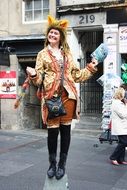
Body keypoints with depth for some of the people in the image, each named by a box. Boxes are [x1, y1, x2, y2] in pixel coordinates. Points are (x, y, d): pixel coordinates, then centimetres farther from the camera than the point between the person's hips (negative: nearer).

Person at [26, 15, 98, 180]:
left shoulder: (67, 54, 16)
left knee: (65, 129, 4)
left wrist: (90, 68, 14)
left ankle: (62, 164, 16)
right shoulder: (43, 54, 9)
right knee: (52, 130, -1)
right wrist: (33, 74, -19)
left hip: (68, 95, 3)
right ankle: (52, 163, 17)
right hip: (51, 96, -2)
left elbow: (76, 75, 19)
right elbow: (39, 78, 2)